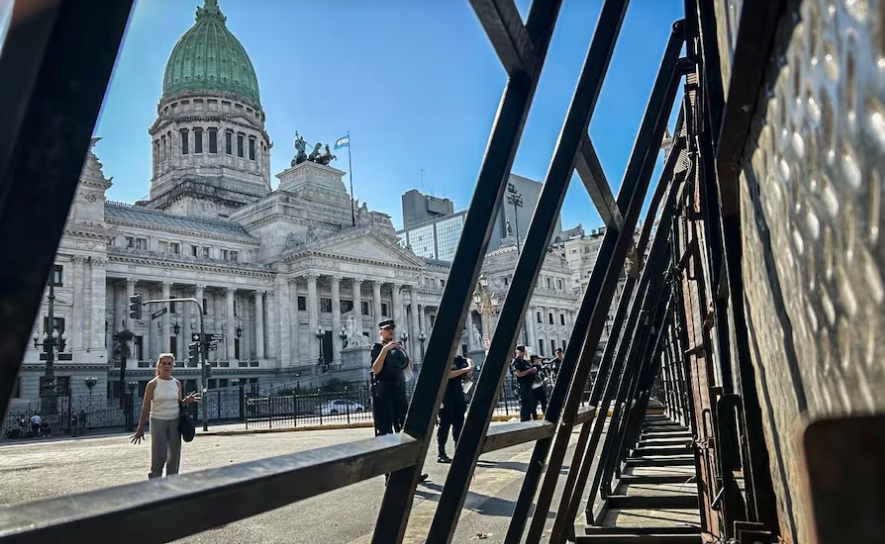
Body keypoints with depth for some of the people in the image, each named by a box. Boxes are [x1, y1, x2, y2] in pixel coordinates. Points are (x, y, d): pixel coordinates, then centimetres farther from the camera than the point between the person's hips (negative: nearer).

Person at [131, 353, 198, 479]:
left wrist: (186, 401, -9)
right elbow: (146, 407, -4)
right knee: (159, 456, -7)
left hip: (174, 421, 4)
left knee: (174, 455, 5)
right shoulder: (153, 384, -4)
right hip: (158, 421, -3)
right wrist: (140, 428, -7)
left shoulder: (177, 383, 6)